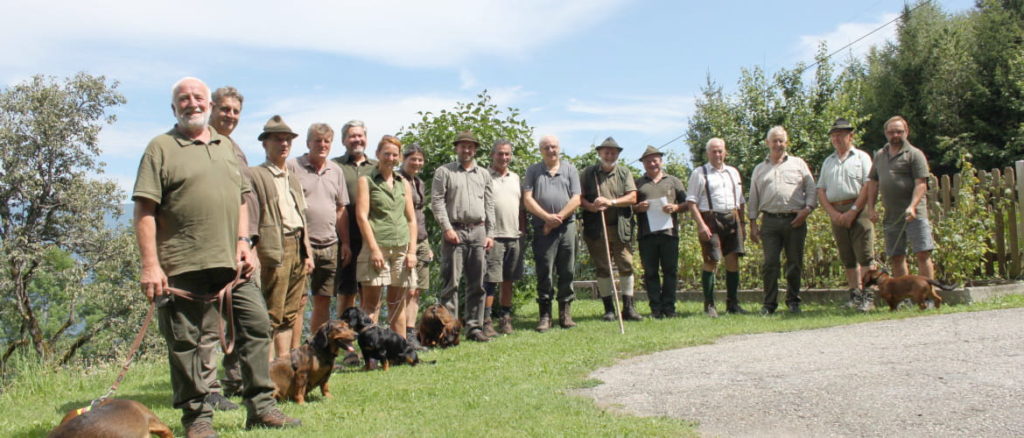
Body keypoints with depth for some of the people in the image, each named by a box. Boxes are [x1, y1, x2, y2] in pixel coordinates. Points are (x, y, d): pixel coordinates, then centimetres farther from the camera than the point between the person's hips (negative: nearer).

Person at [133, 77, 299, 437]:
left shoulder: (227, 146, 18)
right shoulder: (161, 148, 1)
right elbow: (144, 210, -6)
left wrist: (243, 241, 7)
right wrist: (150, 265, -14)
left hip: (230, 260, 5)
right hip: (181, 266, -5)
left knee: (256, 326, 4)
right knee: (183, 341, 1)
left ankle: (261, 408, 14)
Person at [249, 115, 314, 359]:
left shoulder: (293, 179, 22)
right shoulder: (255, 175, -3)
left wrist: (308, 253, 16)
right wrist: (254, 253, -17)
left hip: (298, 249, 8)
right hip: (275, 249, -7)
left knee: (290, 313, 9)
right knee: (271, 314, -7)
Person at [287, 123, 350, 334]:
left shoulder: (336, 170, 15)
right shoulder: (293, 166, -1)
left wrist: (345, 242, 13)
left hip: (330, 245, 6)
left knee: (323, 302, 10)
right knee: (298, 302, -6)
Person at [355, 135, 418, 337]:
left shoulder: (404, 183, 17)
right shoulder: (366, 180, 4)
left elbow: (412, 219, 15)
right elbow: (362, 216, -4)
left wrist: (412, 250, 5)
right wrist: (374, 249, -12)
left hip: (401, 248, 4)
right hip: (377, 246, -4)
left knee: (398, 303, 8)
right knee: (371, 302, -3)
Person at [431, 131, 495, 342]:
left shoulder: (483, 174, 16)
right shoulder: (444, 172, 4)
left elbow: (489, 205, 15)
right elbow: (437, 202, -3)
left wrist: (490, 233, 8)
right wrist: (447, 228, -12)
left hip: (478, 232, 4)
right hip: (455, 231, -4)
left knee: (477, 284, 7)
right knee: (451, 283, -5)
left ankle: (474, 327, 14)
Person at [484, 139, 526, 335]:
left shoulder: (515, 178, 18)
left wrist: (523, 230, 13)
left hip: (514, 236, 6)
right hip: (493, 237, -6)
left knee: (508, 281, 10)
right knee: (490, 281, -7)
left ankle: (505, 318, 17)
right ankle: (486, 321, -4)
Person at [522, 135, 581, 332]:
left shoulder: (570, 169, 11)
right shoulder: (533, 171, 11)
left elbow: (576, 199, 2)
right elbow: (527, 199, 0)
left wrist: (558, 217, -8)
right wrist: (547, 217, -11)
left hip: (567, 226, 1)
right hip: (543, 229, -1)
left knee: (567, 271, 3)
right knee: (544, 273, -1)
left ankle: (565, 314, 10)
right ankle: (545, 315, 4)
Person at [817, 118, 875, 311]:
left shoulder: (861, 157, 6)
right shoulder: (828, 162, 19)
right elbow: (821, 191, 13)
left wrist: (853, 211, -13)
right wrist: (833, 213, -2)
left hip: (859, 210, -4)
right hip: (836, 213, 5)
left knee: (865, 255, -9)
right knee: (848, 258, 5)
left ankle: (869, 295, -10)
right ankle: (855, 294, 9)